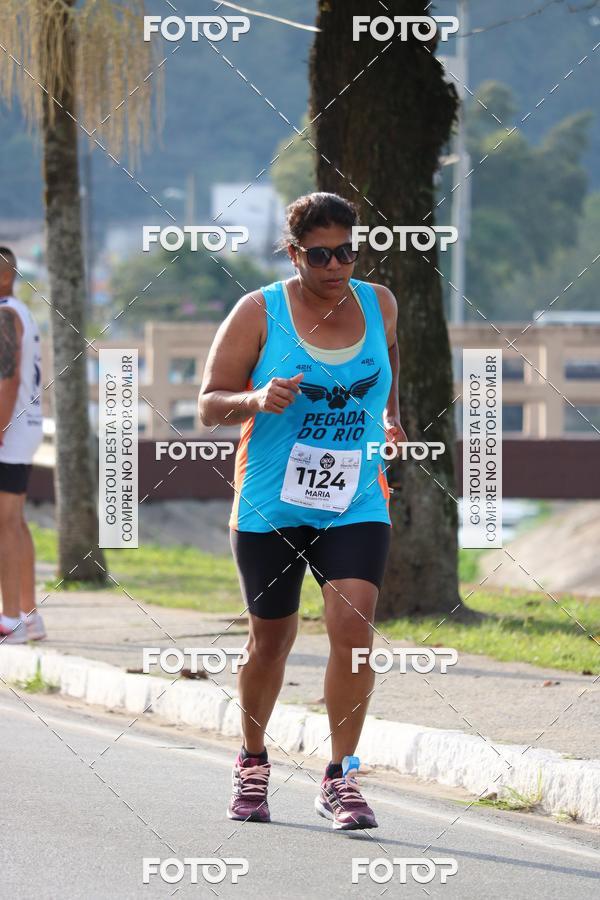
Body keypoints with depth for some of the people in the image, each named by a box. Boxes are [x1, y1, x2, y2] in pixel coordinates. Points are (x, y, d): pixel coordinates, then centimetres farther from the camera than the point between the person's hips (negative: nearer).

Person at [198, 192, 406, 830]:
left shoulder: (378, 305, 2)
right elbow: (209, 404, -7)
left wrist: (390, 416, 24)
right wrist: (257, 401, -24)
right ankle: (252, 764, 34)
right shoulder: (258, 313, -7)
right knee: (271, 638, 11)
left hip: (356, 507, 1)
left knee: (353, 629, -16)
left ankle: (340, 778, -7)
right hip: (270, 508, -1)